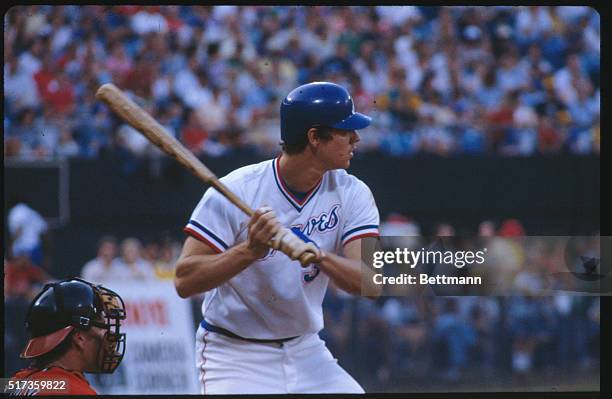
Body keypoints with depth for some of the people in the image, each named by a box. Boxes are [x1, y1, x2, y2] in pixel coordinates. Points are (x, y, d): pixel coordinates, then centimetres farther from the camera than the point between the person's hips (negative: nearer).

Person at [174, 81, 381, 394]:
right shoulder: (235, 192, -16)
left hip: (307, 353, 5)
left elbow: (372, 283, -16)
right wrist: (250, 250, -34)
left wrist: (320, 256, -34)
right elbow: (185, 281, -20)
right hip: (235, 355, -5)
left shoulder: (352, 194, -4)